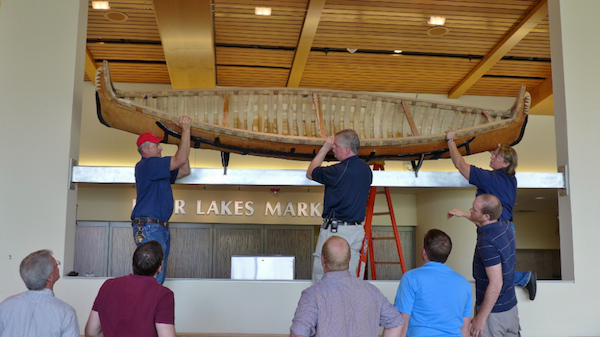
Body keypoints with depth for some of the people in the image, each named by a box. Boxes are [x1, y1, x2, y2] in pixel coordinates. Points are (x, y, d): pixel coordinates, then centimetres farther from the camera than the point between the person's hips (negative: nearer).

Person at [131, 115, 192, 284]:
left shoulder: (159, 169, 20)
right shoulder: (146, 165, -9)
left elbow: (185, 170, 25)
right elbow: (181, 160, -16)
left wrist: (184, 140, 19)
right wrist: (185, 129, -10)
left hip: (161, 228, 10)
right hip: (149, 228, -10)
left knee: (158, 278, 12)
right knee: (153, 277, -12)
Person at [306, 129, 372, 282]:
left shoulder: (339, 170, -18)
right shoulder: (366, 169, 5)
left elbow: (310, 173, -1)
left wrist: (325, 148, 5)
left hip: (335, 229, -8)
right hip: (357, 230, 8)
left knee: (320, 274, 2)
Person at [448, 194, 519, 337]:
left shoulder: (487, 242, -27)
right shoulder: (504, 227, -1)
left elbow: (495, 284, -28)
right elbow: (488, 224, 28)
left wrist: (481, 317, -22)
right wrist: (464, 214, 34)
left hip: (494, 313, -9)